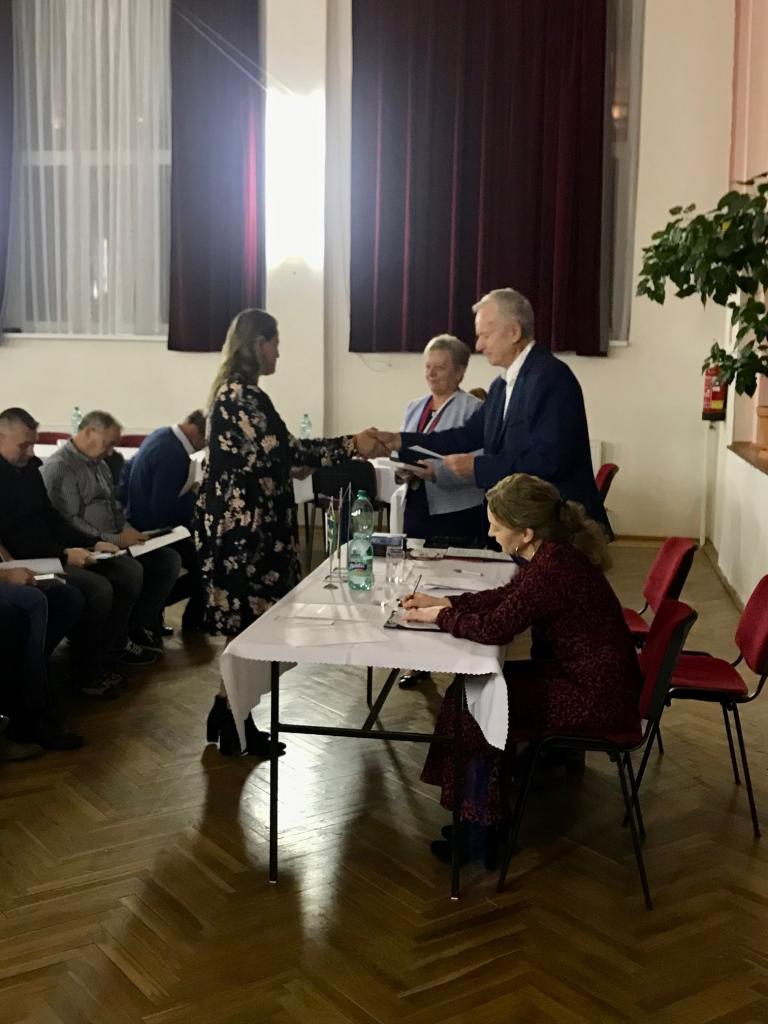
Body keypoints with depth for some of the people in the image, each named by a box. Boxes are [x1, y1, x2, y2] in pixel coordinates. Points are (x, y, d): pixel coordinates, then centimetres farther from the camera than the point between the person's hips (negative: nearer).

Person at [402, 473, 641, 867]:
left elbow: (493, 628, -25)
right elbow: (505, 596, 16)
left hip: (597, 696, -9)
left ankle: (478, 828, 9)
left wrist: (439, 616, -8)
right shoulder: (551, 553, 2)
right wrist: (444, 602, 8)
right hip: (587, 675, 9)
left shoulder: (552, 567, -27)